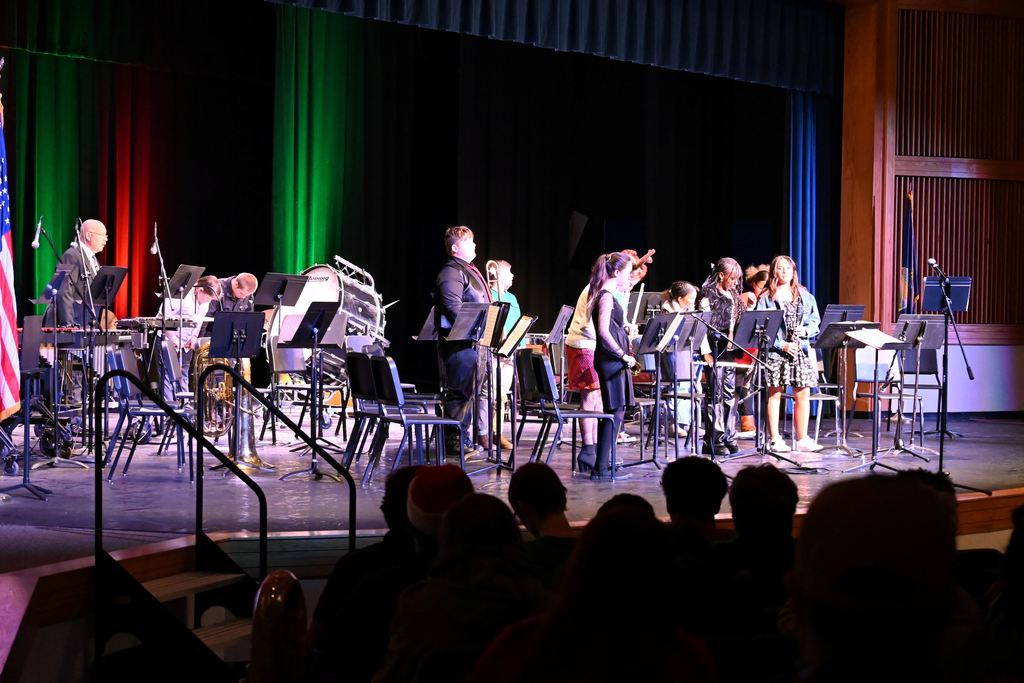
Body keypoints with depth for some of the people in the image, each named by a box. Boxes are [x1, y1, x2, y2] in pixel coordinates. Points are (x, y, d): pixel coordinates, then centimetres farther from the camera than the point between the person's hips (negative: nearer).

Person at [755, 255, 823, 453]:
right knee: (775, 394, 0)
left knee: (803, 394, 3)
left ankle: (802, 439, 12)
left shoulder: (805, 297, 12)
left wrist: (806, 331, -9)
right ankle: (775, 440, 5)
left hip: (801, 351, 4)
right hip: (776, 352, -4)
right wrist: (782, 345, -15)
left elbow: (816, 322, 13)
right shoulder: (766, 298, 0)